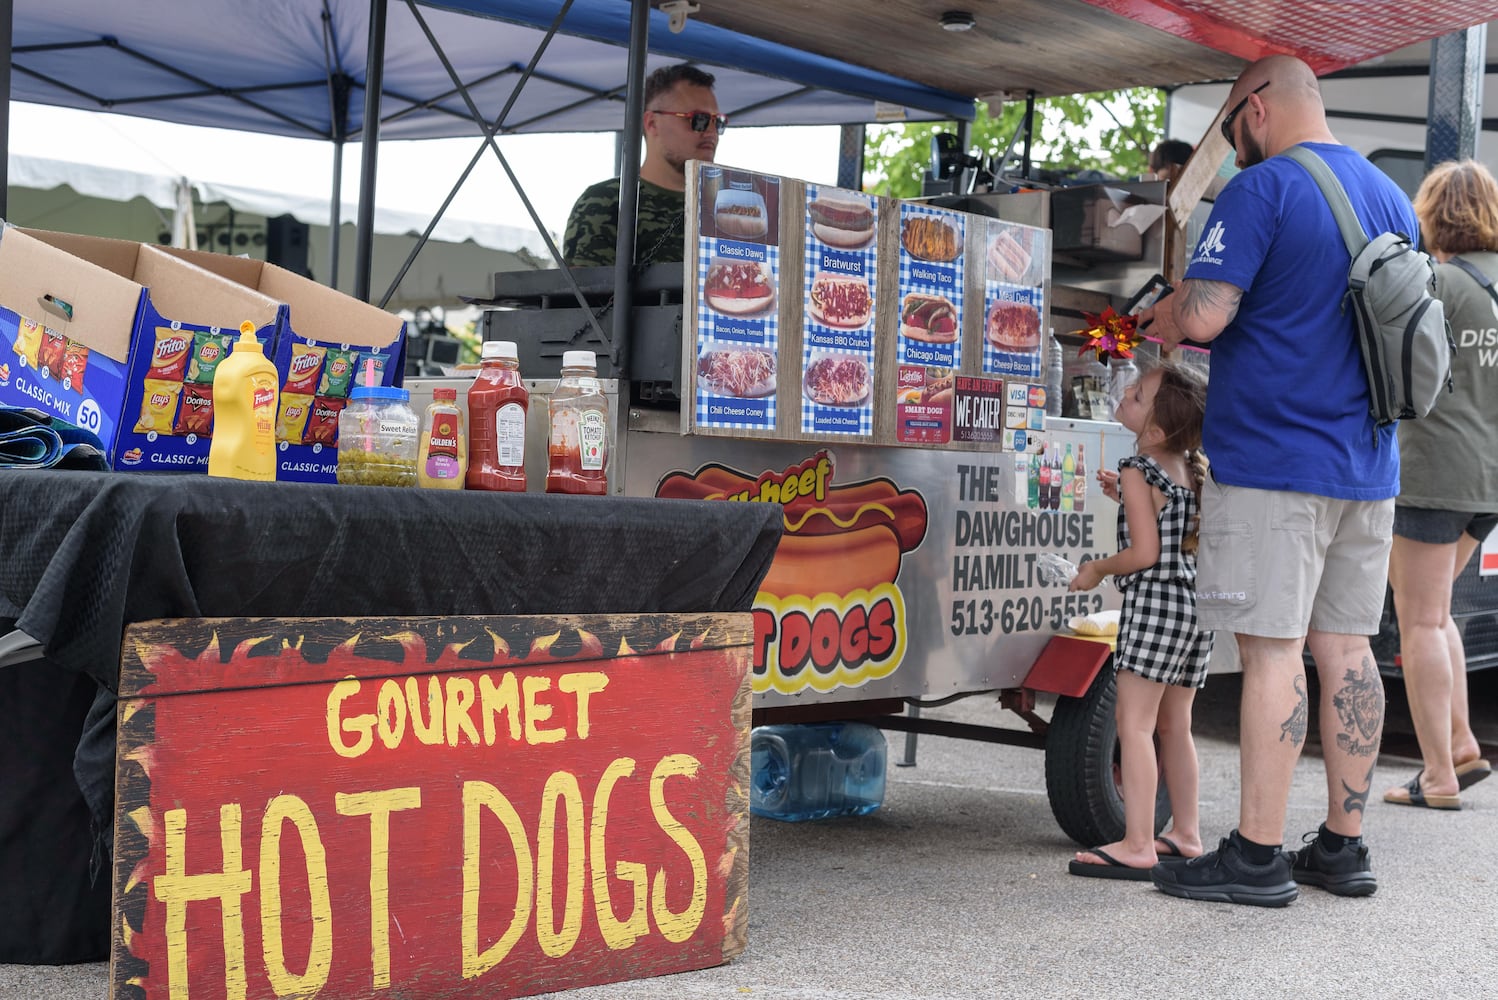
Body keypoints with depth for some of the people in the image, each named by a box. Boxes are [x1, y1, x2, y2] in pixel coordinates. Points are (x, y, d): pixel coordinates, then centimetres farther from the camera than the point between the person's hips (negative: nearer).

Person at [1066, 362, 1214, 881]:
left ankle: (1137, 845, -10)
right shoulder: (1189, 468, 12)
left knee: (1134, 722, -7)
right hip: (1197, 603, 9)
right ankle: (1185, 834, 23)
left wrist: (1097, 569, -4)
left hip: (1155, 602, -9)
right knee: (1174, 725, 17)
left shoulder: (1137, 471, -12)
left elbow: (1146, 552, -18)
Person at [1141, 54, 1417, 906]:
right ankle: (1344, 848, 16)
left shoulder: (1262, 189, -10)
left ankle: (1258, 857, -2)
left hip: (1273, 463, -8)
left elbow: (1206, 314, -20)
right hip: (1366, 465, 8)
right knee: (1346, 647, 11)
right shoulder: (1391, 199, 15)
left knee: (1273, 650, -6)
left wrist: (1168, 314, 4)